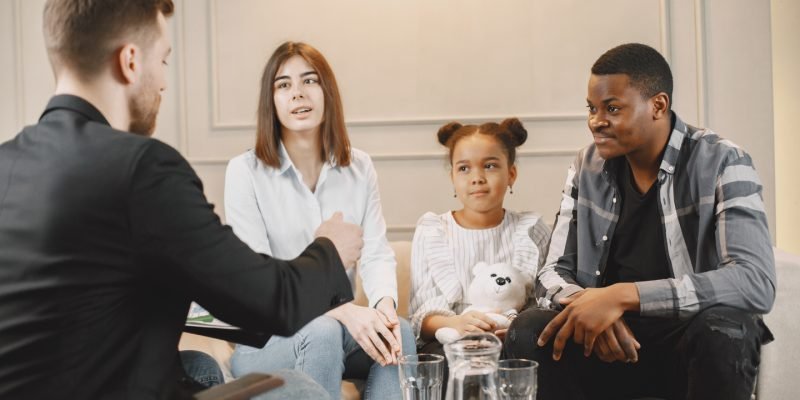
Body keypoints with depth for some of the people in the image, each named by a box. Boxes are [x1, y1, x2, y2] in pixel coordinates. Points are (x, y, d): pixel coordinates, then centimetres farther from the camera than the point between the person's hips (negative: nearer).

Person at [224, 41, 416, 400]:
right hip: (266, 339, -3)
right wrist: (343, 310, -30)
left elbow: (377, 253, -2)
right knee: (323, 333, -35)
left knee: (399, 330, -26)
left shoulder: (359, 167, 5)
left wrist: (385, 303, -26)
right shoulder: (244, 171, -8)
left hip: (340, 324, 4)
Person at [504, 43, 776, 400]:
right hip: (611, 338, 2)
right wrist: (590, 308, -24)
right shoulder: (587, 168, 1)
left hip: (693, 339, -2)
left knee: (721, 332, -35)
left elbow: (756, 283, -25)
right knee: (527, 334, -25)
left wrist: (623, 295, -33)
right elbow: (553, 273, 1)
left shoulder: (722, 164, -12)